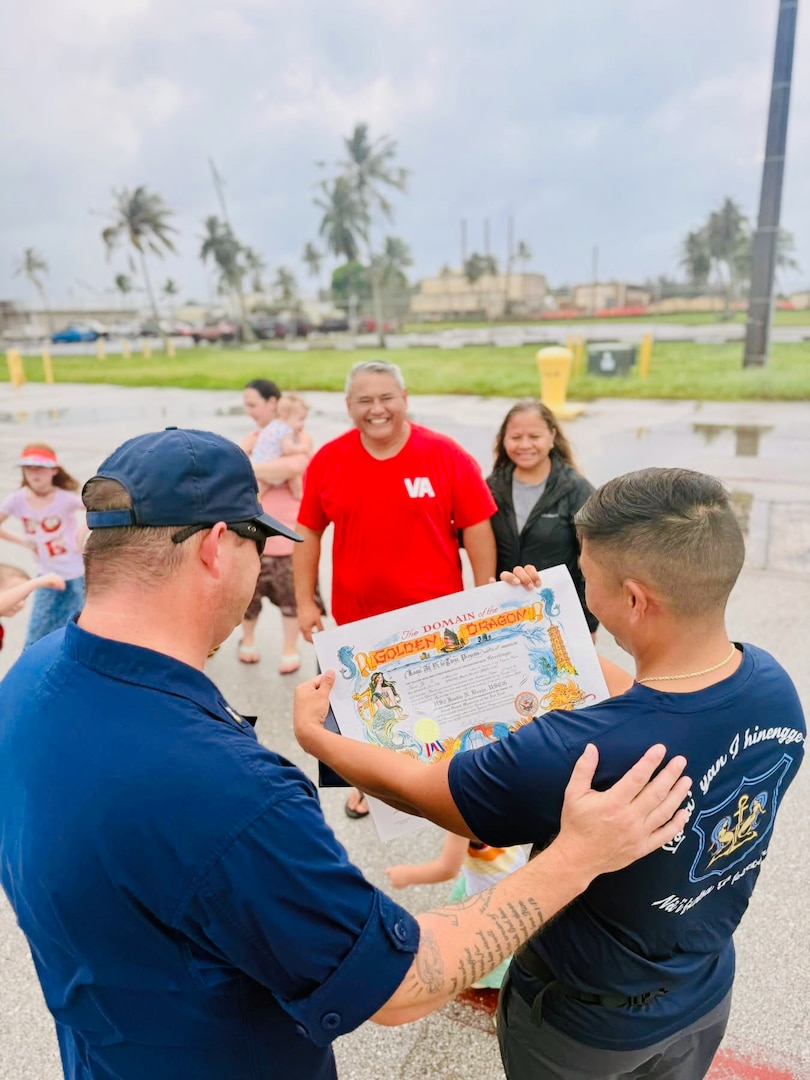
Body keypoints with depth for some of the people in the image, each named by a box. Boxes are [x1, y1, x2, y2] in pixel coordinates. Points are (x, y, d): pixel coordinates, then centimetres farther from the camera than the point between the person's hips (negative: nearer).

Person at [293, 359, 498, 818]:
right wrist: (305, 600, 2)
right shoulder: (327, 461, -4)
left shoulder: (447, 455, -10)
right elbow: (308, 532, 4)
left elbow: (477, 528, -6)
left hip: (435, 615, -1)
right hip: (357, 613, 2)